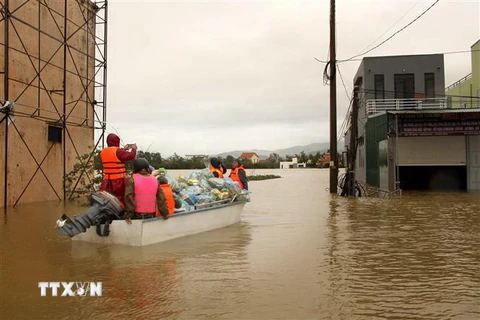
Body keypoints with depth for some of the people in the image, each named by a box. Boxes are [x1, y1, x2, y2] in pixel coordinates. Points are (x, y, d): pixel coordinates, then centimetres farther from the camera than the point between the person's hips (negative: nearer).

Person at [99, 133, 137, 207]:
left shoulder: (103, 152, 10)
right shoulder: (117, 151, -12)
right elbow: (131, 156, -17)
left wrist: (124, 149, 27)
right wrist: (134, 149, 3)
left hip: (107, 182, 6)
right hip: (118, 181, -6)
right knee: (120, 201, 1)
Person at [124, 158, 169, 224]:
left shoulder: (132, 179, -6)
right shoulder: (154, 179, 5)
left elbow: (129, 197, -14)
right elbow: (161, 198, 4)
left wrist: (128, 215, -12)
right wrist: (165, 213, 10)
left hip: (137, 215, -3)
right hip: (151, 215, 3)